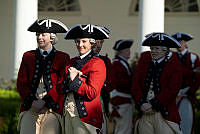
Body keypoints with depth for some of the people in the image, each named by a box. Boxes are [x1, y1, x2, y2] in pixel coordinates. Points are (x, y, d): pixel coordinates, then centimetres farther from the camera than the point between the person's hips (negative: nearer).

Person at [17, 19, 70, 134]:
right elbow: (21, 83, 10)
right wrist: (32, 101, -5)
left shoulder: (63, 58, 8)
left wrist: (44, 101, -9)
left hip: (52, 109, -2)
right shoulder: (28, 56, 16)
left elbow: (62, 85, 0)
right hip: (30, 107, 2)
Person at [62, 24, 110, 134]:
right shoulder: (73, 62, 16)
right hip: (68, 113, 6)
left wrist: (76, 80, -14)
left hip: (85, 115, -6)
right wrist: (69, 79, -4)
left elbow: (92, 93, -12)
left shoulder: (97, 63, -5)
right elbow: (64, 89, 15)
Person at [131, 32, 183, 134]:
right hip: (144, 113, 3)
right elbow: (135, 86, 7)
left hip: (165, 113, -3)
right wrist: (141, 103, -9)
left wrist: (153, 105, -12)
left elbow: (172, 90, -8)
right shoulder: (143, 63, 14)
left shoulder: (174, 65, 1)